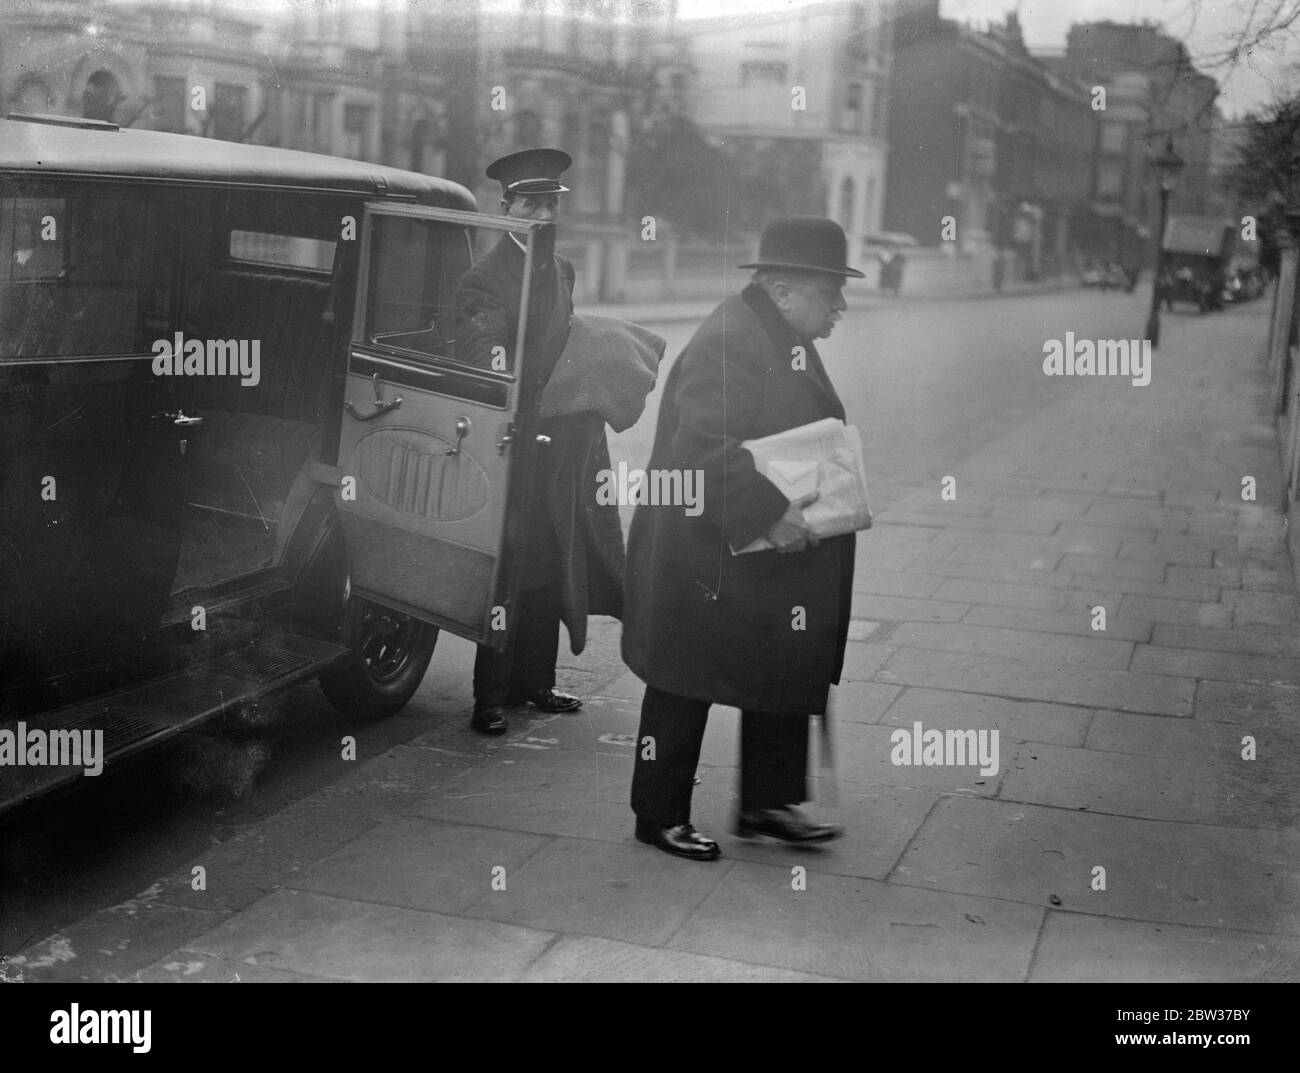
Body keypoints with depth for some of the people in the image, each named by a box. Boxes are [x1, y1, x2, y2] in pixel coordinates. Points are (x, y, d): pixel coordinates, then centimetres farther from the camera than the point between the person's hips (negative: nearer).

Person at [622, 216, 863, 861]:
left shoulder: (787, 342, 12)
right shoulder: (728, 343, -20)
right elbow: (703, 452, -28)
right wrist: (770, 513, -30)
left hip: (771, 557, 10)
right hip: (706, 561, -10)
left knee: (786, 675, 12)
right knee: (685, 686, 4)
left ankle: (767, 804, 25)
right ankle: (660, 816, 19)